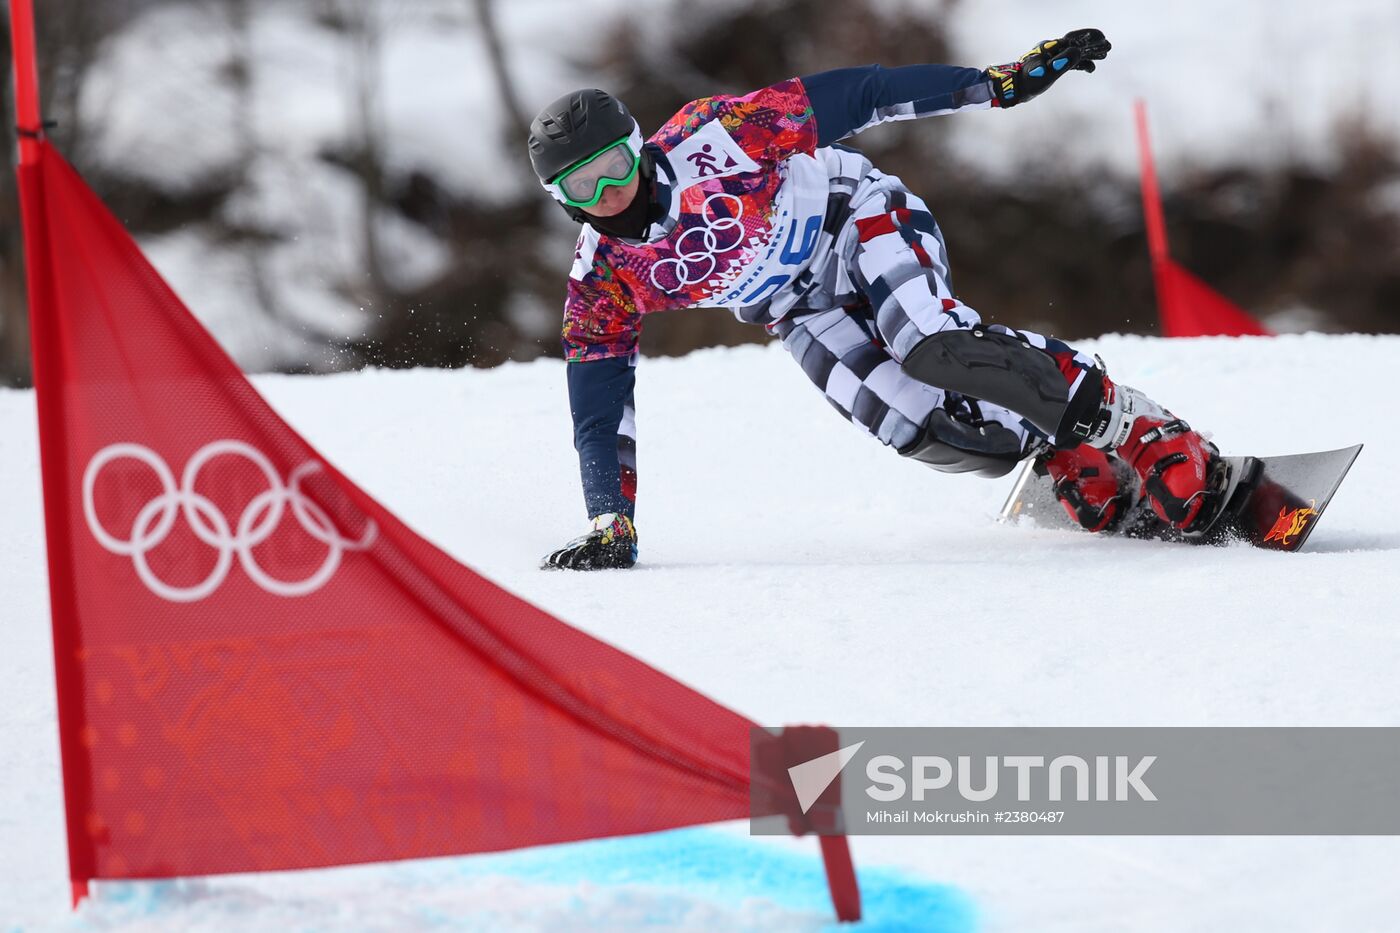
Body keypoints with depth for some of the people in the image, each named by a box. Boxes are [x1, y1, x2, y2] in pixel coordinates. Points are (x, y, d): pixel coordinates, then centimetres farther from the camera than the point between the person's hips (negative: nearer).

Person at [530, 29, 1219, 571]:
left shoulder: (711, 137, -24)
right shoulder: (601, 284, -12)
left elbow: (855, 98, -19)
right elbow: (600, 420, -4)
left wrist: (1002, 82, -19)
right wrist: (611, 528, -15)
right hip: (805, 315, 4)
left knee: (935, 348, -34)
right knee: (914, 424, -25)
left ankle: (1141, 430, -26)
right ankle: (1087, 477, -12)